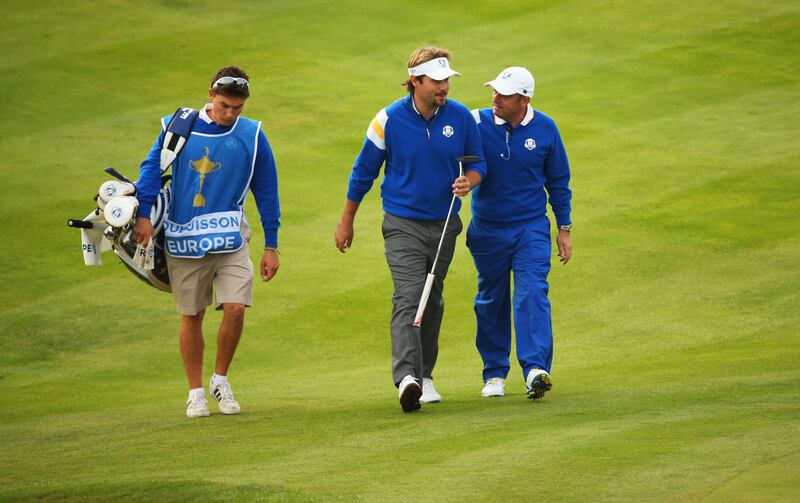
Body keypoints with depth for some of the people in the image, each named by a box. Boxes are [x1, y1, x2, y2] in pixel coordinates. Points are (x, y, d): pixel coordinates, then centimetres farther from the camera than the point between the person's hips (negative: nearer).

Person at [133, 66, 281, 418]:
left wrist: (271, 246, 8)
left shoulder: (251, 135, 3)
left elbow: (266, 192, 8)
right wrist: (143, 214, -15)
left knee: (235, 309, -13)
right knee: (191, 316, 6)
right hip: (183, 238, 0)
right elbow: (152, 168, 0)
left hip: (230, 238, 0)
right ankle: (195, 392, 19)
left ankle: (220, 380, 9)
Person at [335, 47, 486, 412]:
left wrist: (468, 180, -15)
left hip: (444, 225, 4)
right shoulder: (389, 120, -10)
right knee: (408, 297, -19)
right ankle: (407, 377, -32)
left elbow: (477, 163, 10)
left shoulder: (461, 118, -4)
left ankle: (425, 376, 27)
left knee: (433, 301, 14)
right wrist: (346, 222, 8)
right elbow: (363, 172, 2)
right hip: (403, 225, -4)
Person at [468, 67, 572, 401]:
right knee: (491, 301, 11)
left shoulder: (544, 129, -4)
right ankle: (494, 373, 24)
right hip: (487, 230, 1)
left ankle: (536, 370, -24)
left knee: (532, 294, -16)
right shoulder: (476, 123, -8)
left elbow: (558, 181, 6)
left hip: (531, 228, -1)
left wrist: (564, 228, 7)